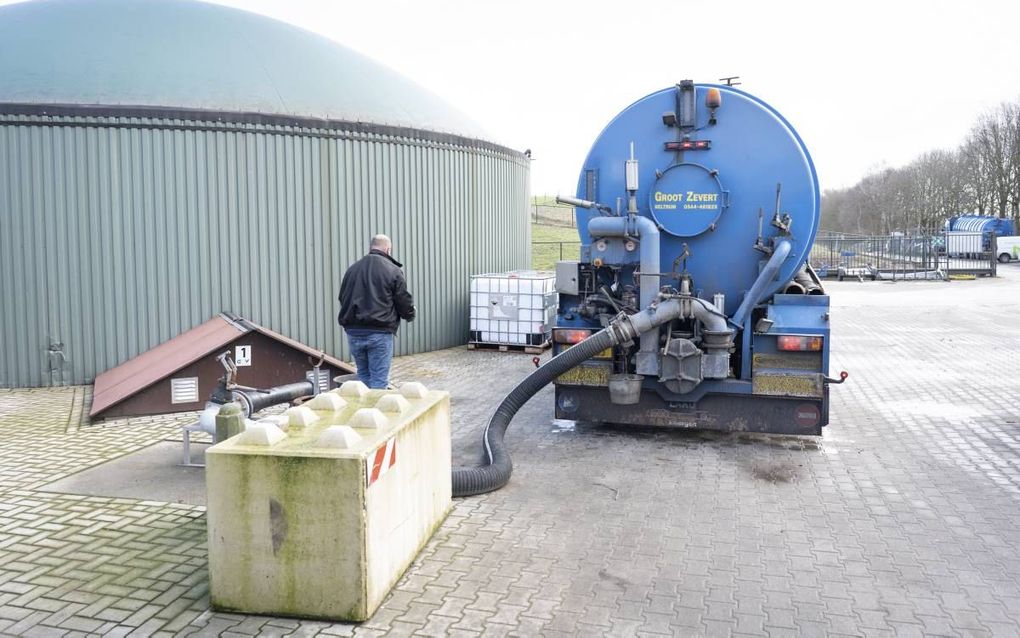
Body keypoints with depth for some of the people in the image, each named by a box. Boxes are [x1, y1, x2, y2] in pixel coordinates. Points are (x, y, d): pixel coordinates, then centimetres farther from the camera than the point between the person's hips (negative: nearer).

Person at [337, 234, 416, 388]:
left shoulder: (352, 269, 11)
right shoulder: (393, 270, -5)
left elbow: (342, 299, 17)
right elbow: (404, 301, -3)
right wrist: (410, 315, 18)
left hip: (353, 331, 5)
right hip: (380, 333, -5)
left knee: (363, 376, 16)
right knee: (379, 380, 0)